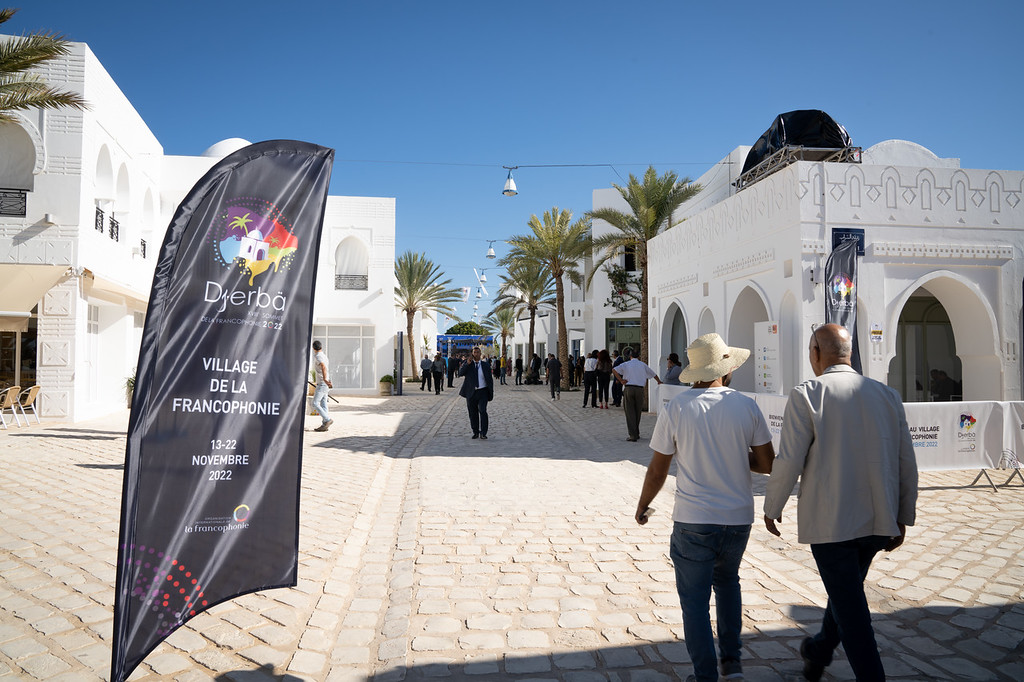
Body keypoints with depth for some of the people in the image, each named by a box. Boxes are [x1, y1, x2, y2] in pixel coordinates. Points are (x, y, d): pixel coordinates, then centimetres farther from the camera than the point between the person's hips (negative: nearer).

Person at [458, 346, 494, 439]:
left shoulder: (485, 365, 7)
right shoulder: (468, 364, 6)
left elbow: (490, 379, 9)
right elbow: (460, 373, -11)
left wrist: (491, 394, 3)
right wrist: (468, 363, -20)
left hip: (482, 392, -1)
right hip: (471, 393, 1)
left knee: (482, 411, -15)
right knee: (473, 414, 6)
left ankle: (483, 433, -12)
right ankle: (475, 432, 20)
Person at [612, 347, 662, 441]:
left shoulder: (626, 364, 6)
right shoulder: (643, 364, 11)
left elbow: (614, 370, -7)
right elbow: (653, 374, 23)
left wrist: (621, 380, -4)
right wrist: (659, 381, 41)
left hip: (628, 389, -2)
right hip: (640, 389, 2)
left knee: (630, 412, 2)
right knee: (637, 412, 14)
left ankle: (633, 436, -3)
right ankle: (636, 434, 24)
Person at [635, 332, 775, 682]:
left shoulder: (675, 408, -9)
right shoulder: (747, 406, -5)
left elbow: (658, 471, -5)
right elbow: (767, 464, -1)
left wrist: (642, 505, 11)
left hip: (693, 521, -3)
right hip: (738, 518, 3)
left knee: (695, 599, 11)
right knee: (727, 580, 27)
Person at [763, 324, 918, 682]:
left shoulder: (806, 395, -12)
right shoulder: (887, 394, 3)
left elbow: (788, 462, -14)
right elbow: (907, 464, 7)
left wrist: (772, 507, 0)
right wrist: (903, 517, 17)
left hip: (829, 520, -6)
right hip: (878, 521, 6)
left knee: (849, 604, 5)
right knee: (848, 590, 25)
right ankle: (818, 652, 45)